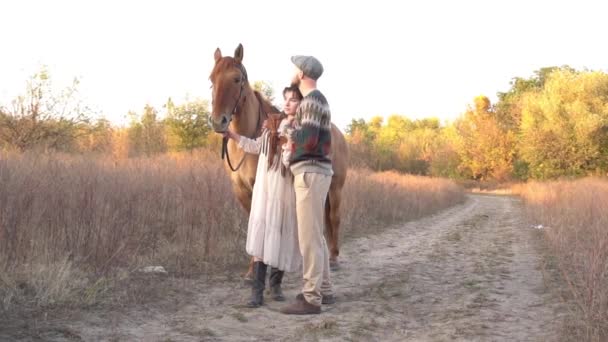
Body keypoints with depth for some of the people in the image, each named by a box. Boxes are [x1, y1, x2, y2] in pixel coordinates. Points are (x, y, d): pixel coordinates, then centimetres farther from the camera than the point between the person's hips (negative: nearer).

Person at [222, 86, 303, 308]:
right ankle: (257, 290, -3)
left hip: (287, 190, -3)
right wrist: (232, 135, 15)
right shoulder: (272, 123, 9)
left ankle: (275, 284, 24)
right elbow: (257, 147, 19)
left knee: (282, 236, 5)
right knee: (261, 233, -3)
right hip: (265, 187, 3)